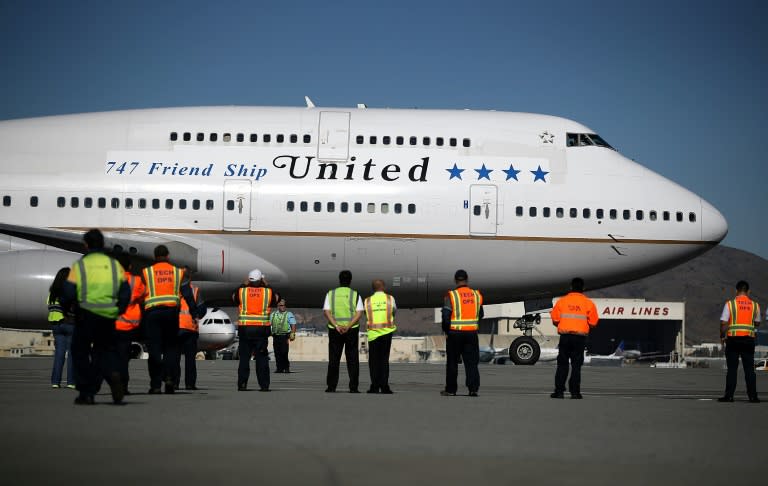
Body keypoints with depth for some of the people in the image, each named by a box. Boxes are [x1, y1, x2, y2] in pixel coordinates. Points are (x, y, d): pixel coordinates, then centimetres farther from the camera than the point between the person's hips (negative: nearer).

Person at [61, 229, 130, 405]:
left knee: (80, 352, 11)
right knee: (105, 350, 18)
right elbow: (125, 292, 6)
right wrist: (118, 310, 19)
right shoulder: (114, 265, 7)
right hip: (108, 317, 3)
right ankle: (112, 373, -13)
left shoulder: (79, 265, -2)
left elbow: (68, 293, -6)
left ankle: (86, 393, 8)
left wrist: (65, 307, 13)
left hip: (85, 316, -3)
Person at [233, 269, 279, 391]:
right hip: (261, 329, 0)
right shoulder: (268, 292, 0)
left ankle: (242, 384, 6)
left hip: (244, 329, 1)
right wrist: (267, 285, 25)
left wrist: (244, 284, 26)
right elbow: (276, 297, 21)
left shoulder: (242, 291, 1)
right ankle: (264, 385, 1)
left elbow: (234, 297, 22)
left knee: (244, 358, 7)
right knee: (262, 358, 3)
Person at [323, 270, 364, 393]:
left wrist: (336, 326, -13)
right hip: (352, 330, -1)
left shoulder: (330, 294, 4)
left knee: (333, 359, 5)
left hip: (334, 330, 1)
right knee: (352, 359, 3)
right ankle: (353, 387, 0)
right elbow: (359, 313, -9)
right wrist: (348, 326, -15)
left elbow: (326, 312, -5)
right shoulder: (355, 295, 1)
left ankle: (331, 386, 3)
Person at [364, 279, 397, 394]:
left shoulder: (368, 301, 1)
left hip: (373, 333, 0)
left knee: (373, 361, 7)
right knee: (384, 360, 7)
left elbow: (366, 314, 2)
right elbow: (395, 311, 11)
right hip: (387, 332, 0)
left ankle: (375, 387, 4)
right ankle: (384, 386, 3)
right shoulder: (390, 299, 0)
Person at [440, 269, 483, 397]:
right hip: (472, 333, 3)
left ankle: (451, 390, 12)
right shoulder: (476, 295, 4)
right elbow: (480, 315, 11)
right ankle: (473, 389, -3)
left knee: (452, 362, 8)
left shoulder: (451, 295, -9)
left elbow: (446, 316, -11)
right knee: (471, 362, 6)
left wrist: (446, 331, 0)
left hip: (455, 333, -3)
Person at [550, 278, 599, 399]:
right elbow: (593, 323, -1)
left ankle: (559, 391, 4)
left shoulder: (562, 301, 2)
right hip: (580, 337, 0)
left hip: (565, 336, 0)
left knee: (562, 364, 7)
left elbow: (555, 320, 2)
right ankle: (575, 392, 3)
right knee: (576, 365, 5)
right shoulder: (589, 303, 0)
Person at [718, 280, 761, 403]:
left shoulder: (730, 304, -4)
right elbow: (757, 323, 16)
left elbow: (723, 323, -7)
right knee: (749, 369, 5)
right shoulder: (755, 305, 5)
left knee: (732, 368, 2)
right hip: (749, 340, 2)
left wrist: (722, 336, 6)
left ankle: (729, 395, 2)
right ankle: (752, 396, 3)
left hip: (733, 339, -2)